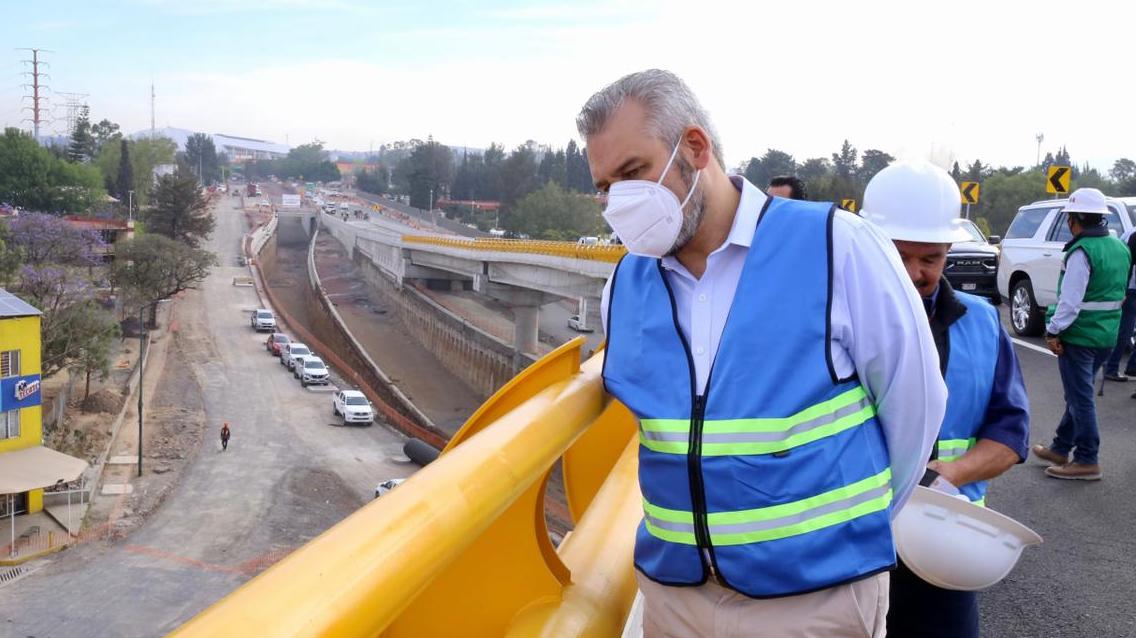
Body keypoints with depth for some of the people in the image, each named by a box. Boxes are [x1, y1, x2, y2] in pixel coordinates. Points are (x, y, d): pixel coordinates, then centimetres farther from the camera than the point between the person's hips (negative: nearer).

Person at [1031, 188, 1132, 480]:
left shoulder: (1082, 251, -19)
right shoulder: (1120, 248, 9)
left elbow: (1071, 300, -22)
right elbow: (1118, 293, 18)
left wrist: (1053, 331, -15)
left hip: (1080, 335, -9)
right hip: (1107, 335, 9)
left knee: (1080, 397, -1)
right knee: (1079, 394, 18)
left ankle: (1087, 461, 4)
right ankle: (1060, 448, 29)